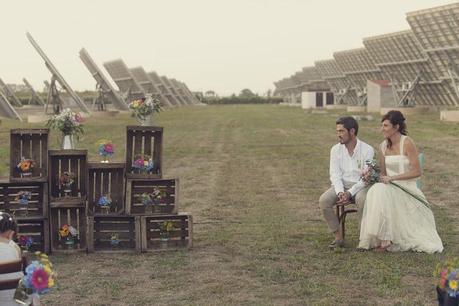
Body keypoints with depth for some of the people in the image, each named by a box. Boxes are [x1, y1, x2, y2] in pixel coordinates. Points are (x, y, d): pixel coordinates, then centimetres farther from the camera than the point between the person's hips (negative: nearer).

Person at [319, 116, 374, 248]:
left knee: (362, 200, -37)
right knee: (323, 200, -25)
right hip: (341, 185, 3)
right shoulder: (335, 149, 3)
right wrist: (340, 192, -20)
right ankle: (338, 237, -16)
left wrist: (350, 193, -23)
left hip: (360, 185, -3)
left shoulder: (367, 150, -8)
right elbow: (335, 175, -1)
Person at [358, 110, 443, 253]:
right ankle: (381, 238, -18)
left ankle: (385, 240, -24)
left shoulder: (407, 143, -10)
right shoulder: (383, 146, 9)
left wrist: (392, 178, -17)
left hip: (407, 188, -5)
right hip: (390, 188, 5)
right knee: (376, 191, -27)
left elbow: (417, 172, -13)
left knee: (381, 193, -31)